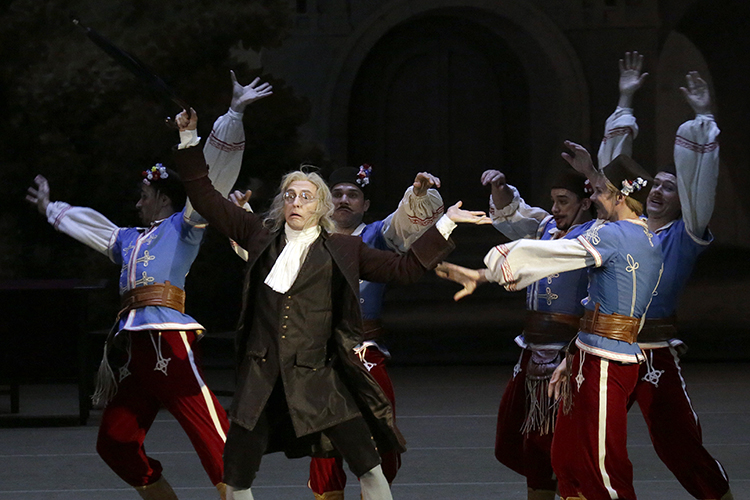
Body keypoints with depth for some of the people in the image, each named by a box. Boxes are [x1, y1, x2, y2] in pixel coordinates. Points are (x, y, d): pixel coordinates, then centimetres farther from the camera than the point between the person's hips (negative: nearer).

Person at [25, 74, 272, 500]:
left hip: (168, 341, -9)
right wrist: (52, 209, 60)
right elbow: (87, 224, 46)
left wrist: (234, 113, -7)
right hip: (132, 346, 9)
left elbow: (212, 174, -1)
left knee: (211, 433, -17)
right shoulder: (129, 239, 28)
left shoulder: (184, 226, 8)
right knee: (114, 443, 9)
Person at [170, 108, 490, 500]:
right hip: (261, 375, 1)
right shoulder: (261, 235, 10)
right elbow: (207, 199, 14)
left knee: (368, 467, -8)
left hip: (317, 375, -1)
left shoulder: (343, 250, 7)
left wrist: (446, 224, 4)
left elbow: (403, 268, 8)